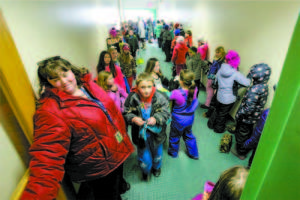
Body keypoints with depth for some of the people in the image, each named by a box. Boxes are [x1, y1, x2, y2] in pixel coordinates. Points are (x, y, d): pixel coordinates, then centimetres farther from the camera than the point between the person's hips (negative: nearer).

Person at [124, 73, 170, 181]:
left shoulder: (159, 98, -20)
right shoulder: (132, 98, -19)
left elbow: (165, 113, -13)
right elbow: (126, 114, -8)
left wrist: (156, 119, -31)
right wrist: (133, 119, -29)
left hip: (156, 133, 1)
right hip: (141, 134, 0)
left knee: (157, 153, 26)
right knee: (144, 157, 14)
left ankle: (157, 167, 62)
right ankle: (145, 171, 51)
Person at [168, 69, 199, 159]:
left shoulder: (177, 93, -34)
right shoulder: (194, 89, -19)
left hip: (179, 120, -5)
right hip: (190, 118, 5)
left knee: (174, 136, 23)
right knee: (188, 135, 30)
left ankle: (173, 152, 49)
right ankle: (194, 154, 48)